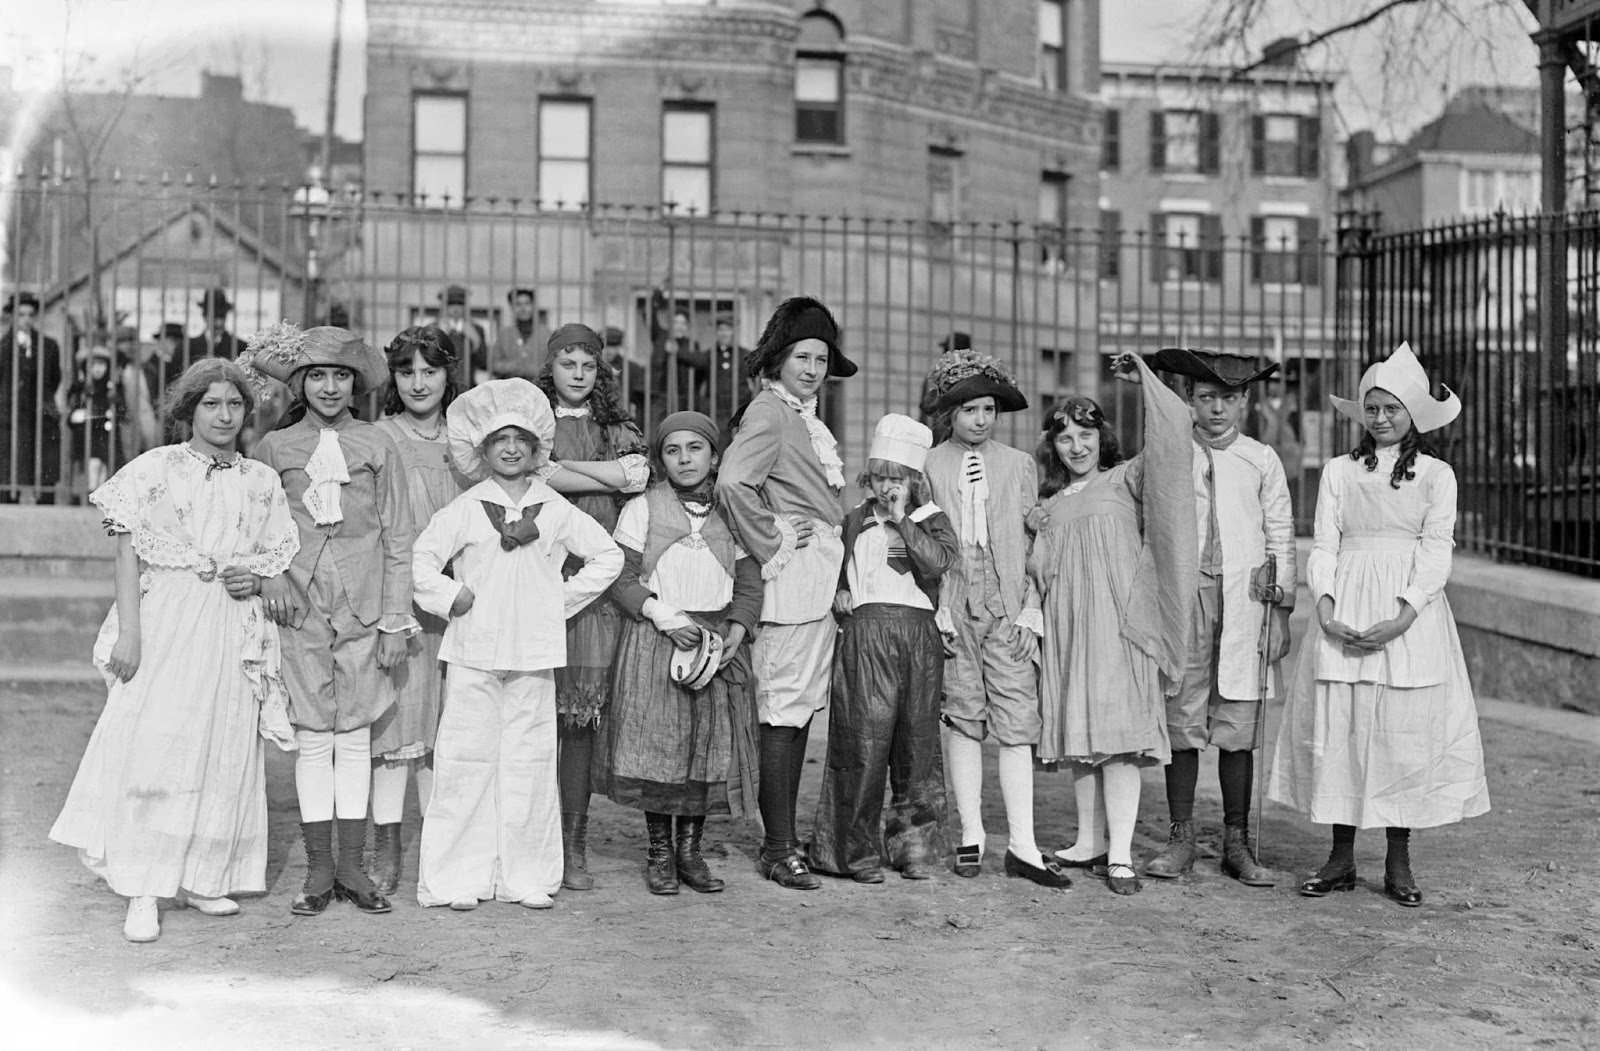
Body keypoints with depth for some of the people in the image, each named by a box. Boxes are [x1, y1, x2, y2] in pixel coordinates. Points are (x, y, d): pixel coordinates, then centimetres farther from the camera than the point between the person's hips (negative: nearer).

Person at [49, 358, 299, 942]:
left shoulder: (261, 481, 11)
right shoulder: (156, 469, 0)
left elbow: (281, 558, 17)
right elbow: (129, 553, -3)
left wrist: (255, 577, -5)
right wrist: (129, 630, -11)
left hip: (233, 627, 4)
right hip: (165, 621, -4)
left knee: (224, 752, 5)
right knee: (152, 747, -8)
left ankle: (199, 879, 18)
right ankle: (142, 894, -3)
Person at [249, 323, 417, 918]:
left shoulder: (377, 447, 5)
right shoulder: (274, 448, 6)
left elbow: (397, 540, 4)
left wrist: (396, 619, 0)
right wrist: (270, 579, -8)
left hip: (363, 609, 0)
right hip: (300, 608, 0)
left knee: (355, 736, 4)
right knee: (314, 739, 1)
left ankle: (352, 866, 11)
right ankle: (319, 870, 9)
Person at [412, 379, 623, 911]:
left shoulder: (556, 511, 8)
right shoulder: (464, 509, 3)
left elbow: (608, 556, 13)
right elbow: (422, 558, 1)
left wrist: (565, 598, 7)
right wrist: (449, 597, -7)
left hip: (534, 652, 2)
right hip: (473, 651, -1)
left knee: (529, 763, 3)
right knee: (466, 760, -1)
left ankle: (526, 876, 11)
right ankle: (460, 876, 5)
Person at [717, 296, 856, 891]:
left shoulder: (806, 416, 18)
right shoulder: (769, 413, -11)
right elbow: (732, 483, -26)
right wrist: (772, 545, -17)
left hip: (822, 576, 10)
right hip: (794, 575, -10)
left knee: (800, 712, 12)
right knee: (783, 712, -6)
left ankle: (782, 838, 19)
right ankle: (779, 849, -2)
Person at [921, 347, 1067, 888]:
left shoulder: (1019, 464, 11)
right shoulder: (927, 467, 7)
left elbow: (1033, 541, 10)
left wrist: (1029, 610, 2)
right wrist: (936, 607, -4)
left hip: (1007, 608, 1)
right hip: (952, 610, 0)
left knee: (1017, 722, -4)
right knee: (962, 720, 3)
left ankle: (1022, 846, -4)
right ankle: (971, 835, 10)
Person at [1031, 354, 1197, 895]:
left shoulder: (1126, 479, 5)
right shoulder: (1051, 503, 20)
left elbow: (1171, 440, -9)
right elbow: (1038, 571, 26)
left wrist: (1144, 379, -7)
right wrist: (1032, 532, 8)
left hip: (1116, 624, -5)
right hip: (1066, 628, 5)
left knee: (1117, 735, -10)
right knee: (1078, 735, 6)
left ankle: (1120, 855, -11)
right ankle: (1090, 843, 15)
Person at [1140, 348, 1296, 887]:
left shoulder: (1261, 460, 7)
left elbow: (1281, 538, 10)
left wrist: (1281, 609, 6)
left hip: (1244, 596, 0)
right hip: (1183, 594, 0)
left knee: (1238, 726, 1)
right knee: (1181, 717, 0)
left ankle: (1237, 842, 8)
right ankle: (1180, 838, 8)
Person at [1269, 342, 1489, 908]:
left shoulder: (1435, 474, 6)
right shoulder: (1339, 471, 11)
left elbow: (1437, 552, -2)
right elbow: (1324, 546, 7)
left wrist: (1401, 620, -14)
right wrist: (1326, 612, -9)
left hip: (1410, 612, -1)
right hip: (1345, 613, 2)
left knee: (1407, 729, -2)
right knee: (1337, 726, 0)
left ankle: (1398, 863, 8)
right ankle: (1341, 857, 9)